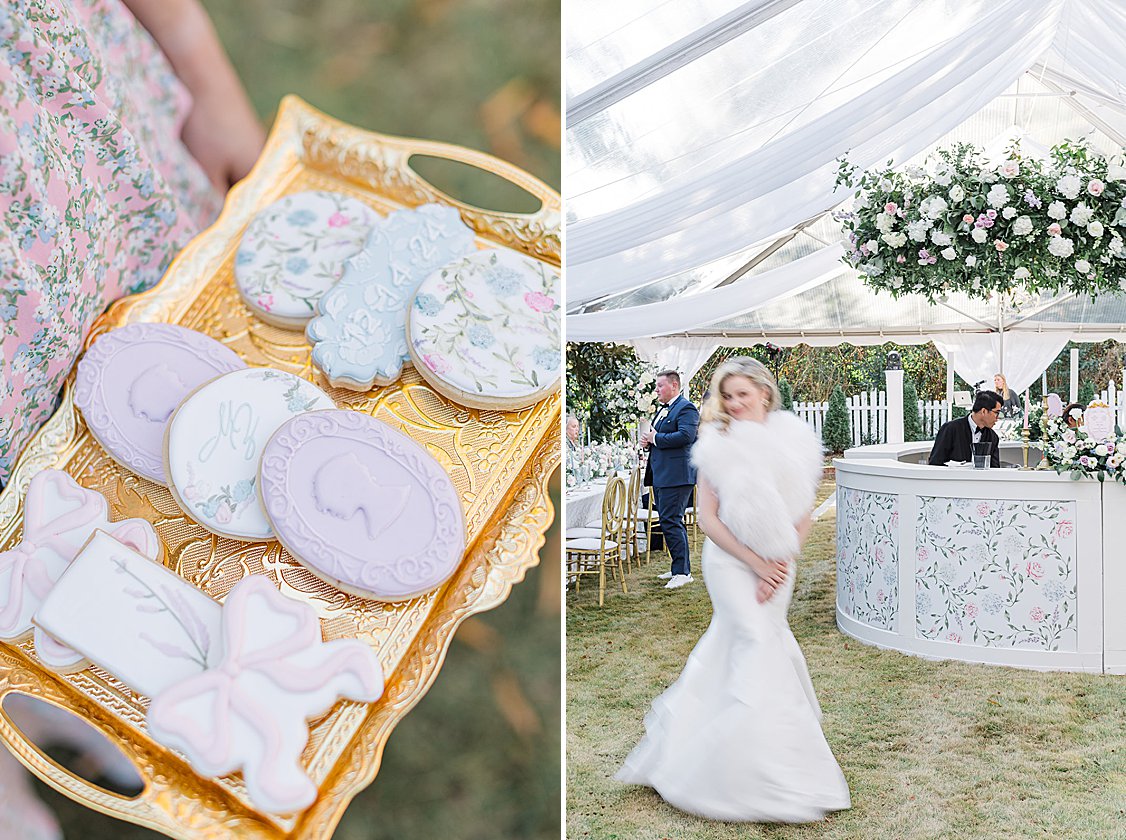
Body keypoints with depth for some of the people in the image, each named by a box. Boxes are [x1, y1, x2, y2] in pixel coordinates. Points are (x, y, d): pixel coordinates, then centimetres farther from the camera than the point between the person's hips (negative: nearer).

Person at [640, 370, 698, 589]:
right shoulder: (663, 410, 21)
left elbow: (686, 436, -24)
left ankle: (682, 572, -8)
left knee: (671, 522, -12)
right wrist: (647, 441, 7)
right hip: (661, 476, 10)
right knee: (671, 522, 14)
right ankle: (680, 568, 22)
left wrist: (656, 438, -16)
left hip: (675, 476, -10)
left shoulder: (685, 409, -9)